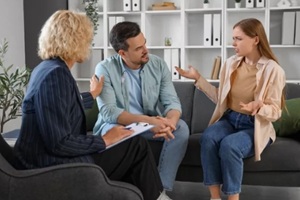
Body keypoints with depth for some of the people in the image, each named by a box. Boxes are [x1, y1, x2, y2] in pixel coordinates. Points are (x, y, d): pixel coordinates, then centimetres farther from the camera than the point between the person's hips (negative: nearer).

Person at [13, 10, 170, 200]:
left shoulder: (48, 68, 9)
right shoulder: (55, 75, -23)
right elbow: (59, 143, -27)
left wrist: (92, 94, 44)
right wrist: (104, 140, -15)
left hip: (53, 159, 10)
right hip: (55, 166, -10)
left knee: (130, 144, 18)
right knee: (138, 146, -2)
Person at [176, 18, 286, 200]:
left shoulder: (273, 70, -11)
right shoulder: (231, 64, 4)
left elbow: (275, 112, -10)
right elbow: (220, 98, 9)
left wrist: (258, 107, -32)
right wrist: (198, 78, 4)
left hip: (256, 126, -4)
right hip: (229, 119, 4)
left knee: (229, 145, -34)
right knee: (208, 137, -29)